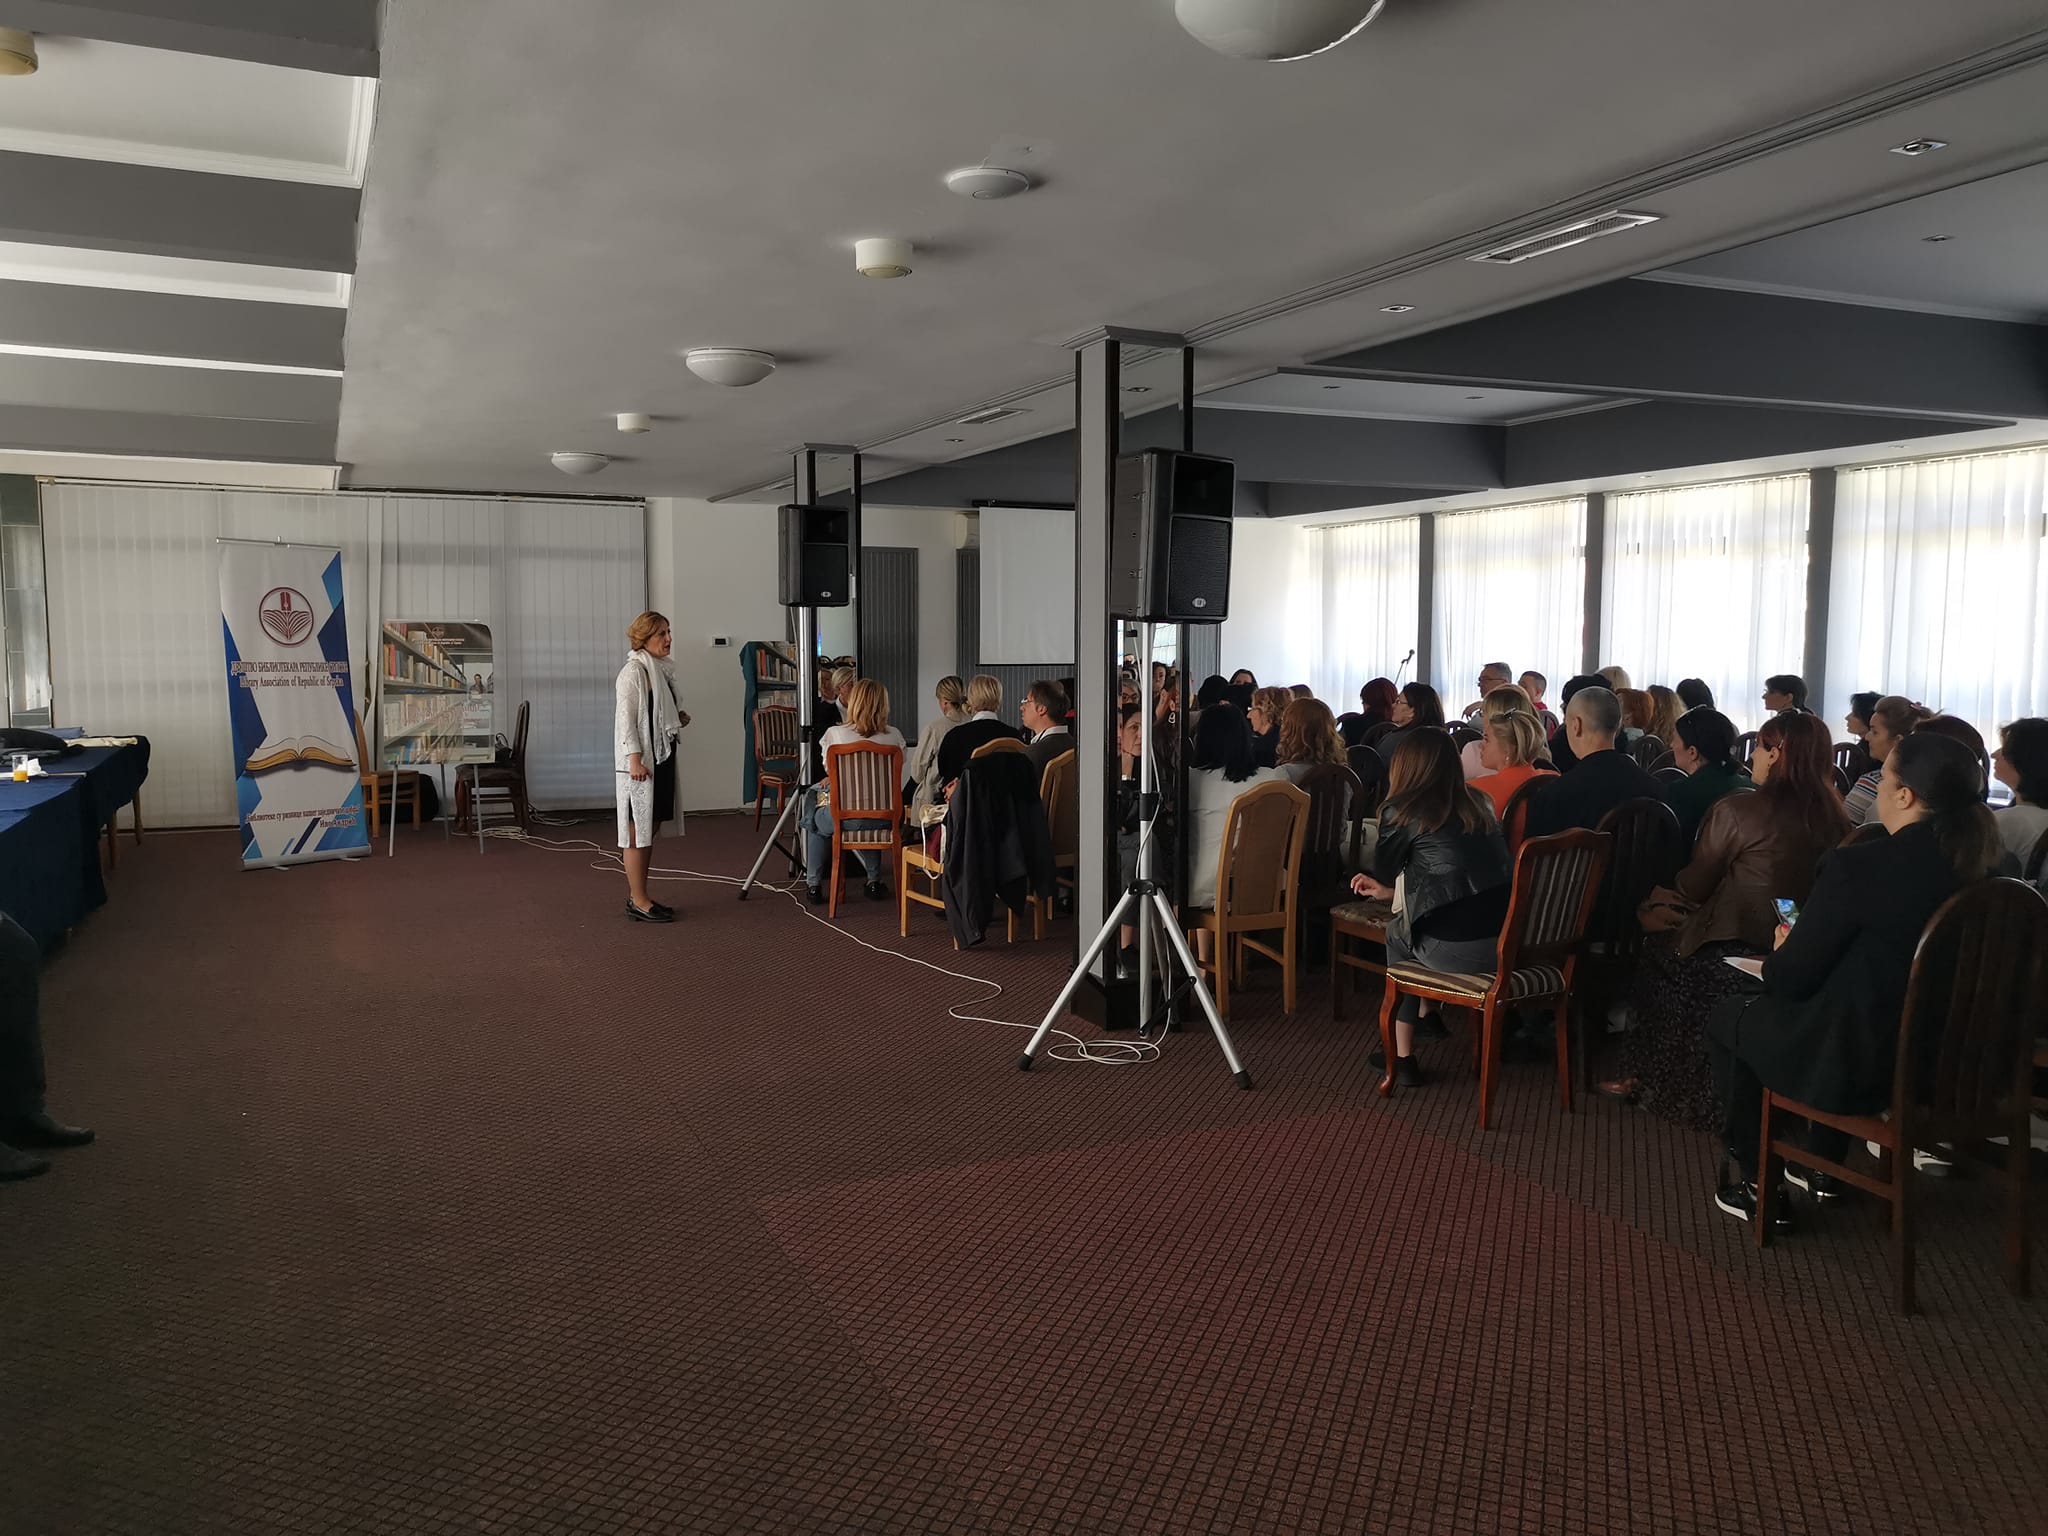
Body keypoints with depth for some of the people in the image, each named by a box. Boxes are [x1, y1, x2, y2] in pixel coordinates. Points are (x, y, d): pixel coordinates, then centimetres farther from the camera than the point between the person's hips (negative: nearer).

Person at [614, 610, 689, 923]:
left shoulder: (662, 669, 15)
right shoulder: (633, 672, -12)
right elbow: (626, 718, -17)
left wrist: (679, 719, 8)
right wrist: (635, 759, -24)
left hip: (662, 756, 9)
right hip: (640, 762, -9)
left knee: (650, 827, 12)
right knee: (638, 828, -4)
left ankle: (638, 896, 21)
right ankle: (638, 902, 1)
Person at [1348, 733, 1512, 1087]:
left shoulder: (1402, 812, -2)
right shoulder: (1480, 803, 16)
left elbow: (1383, 872, 14)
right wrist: (1390, 889, 39)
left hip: (1457, 950, -5)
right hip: (1509, 943, 6)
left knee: (1397, 933, 25)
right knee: (1410, 922, 28)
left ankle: (1403, 1056, 27)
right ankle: (1426, 1014, 38)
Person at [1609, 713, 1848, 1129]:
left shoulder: (1737, 811, -17)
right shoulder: (1833, 819, 0)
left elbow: (1694, 887, -6)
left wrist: (1661, 897, 18)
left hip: (1733, 958, -6)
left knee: (1659, 953, 23)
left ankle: (1647, 1080, 31)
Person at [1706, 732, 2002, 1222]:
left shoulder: (1860, 865, -23)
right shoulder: (1977, 867, -3)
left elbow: (1790, 976, -15)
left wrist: (1781, 952, 8)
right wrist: (1804, 944, 18)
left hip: (1856, 1062, -7)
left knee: (1726, 1017, 19)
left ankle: (1753, 1183, 22)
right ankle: (1824, 1167, 40)